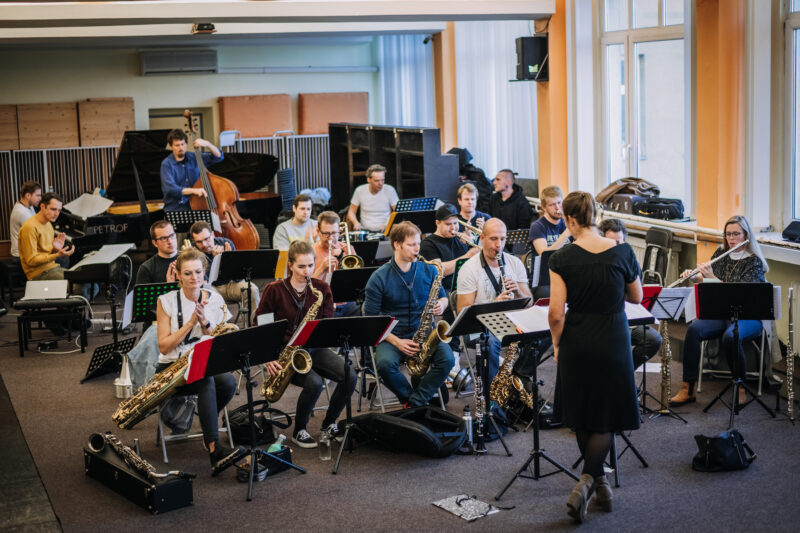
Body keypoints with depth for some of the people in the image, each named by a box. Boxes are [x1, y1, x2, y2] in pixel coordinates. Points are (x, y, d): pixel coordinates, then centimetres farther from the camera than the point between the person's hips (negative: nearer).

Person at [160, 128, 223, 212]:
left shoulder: (194, 158, 8)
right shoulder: (167, 164, -4)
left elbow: (219, 156, 8)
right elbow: (169, 188, -19)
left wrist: (208, 145, -11)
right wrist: (193, 190, -31)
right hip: (175, 209, -3)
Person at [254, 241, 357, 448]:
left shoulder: (322, 289, 4)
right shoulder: (275, 290, -6)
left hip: (313, 348, 4)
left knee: (350, 377, -20)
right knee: (314, 383, -31)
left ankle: (329, 425, 4)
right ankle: (299, 431, -3)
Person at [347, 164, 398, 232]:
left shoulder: (390, 190, -5)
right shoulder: (359, 190, -1)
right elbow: (351, 212, 10)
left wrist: (388, 225, -18)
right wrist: (356, 222, -12)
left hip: (384, 231, -1)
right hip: (365, 231, 1)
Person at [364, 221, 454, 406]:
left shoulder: (429, 270, 4)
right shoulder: (379, 278, -5)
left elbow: (443, 297, 19)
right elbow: (370, 319, -4)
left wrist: (441, 304, -8)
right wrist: (397, 342, -16)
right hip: (392, 336, -2)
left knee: (447, 359, -27)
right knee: (385, 364, -33)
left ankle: (414, 403, -13)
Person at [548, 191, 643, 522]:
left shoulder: (563, 259, -12)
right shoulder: (622, 253, -7)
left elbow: (556, 313, -13)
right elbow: (637, 297, 7)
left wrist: (557, 344, 3)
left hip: (577, 344, 0)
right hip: (613, 343, 0)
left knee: (581, 416, 18)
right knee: (607, 418, 11)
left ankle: (599, 483, 30)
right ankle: (585, 483, -6)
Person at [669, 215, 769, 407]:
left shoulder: (754, 261, -7)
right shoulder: (721, 253, 11)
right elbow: (705, 281, 20)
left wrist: (712, 277, -23)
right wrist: (694, 276, -2)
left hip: (746, 317, -5)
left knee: (730, 337, -38)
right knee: (693, 330, -26)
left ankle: (741, 388, -17)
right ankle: (688, 389, -24)